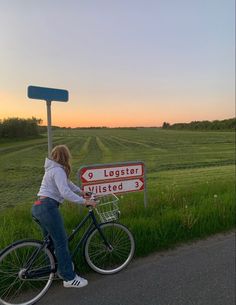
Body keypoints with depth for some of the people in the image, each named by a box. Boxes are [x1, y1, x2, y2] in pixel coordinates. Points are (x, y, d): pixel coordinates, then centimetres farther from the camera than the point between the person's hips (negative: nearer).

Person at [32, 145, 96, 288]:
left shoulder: (53, 169, 18)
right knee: (62, 242, -3)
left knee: (50, 240, 20)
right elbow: (65, 192, -24)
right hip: (48, 207, -11)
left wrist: (81, 192, 26)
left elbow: (67, 183, 27)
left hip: (38, 207, 11)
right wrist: (84, 201, -22)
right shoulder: (58, 170, -13)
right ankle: (70, 278, 7)